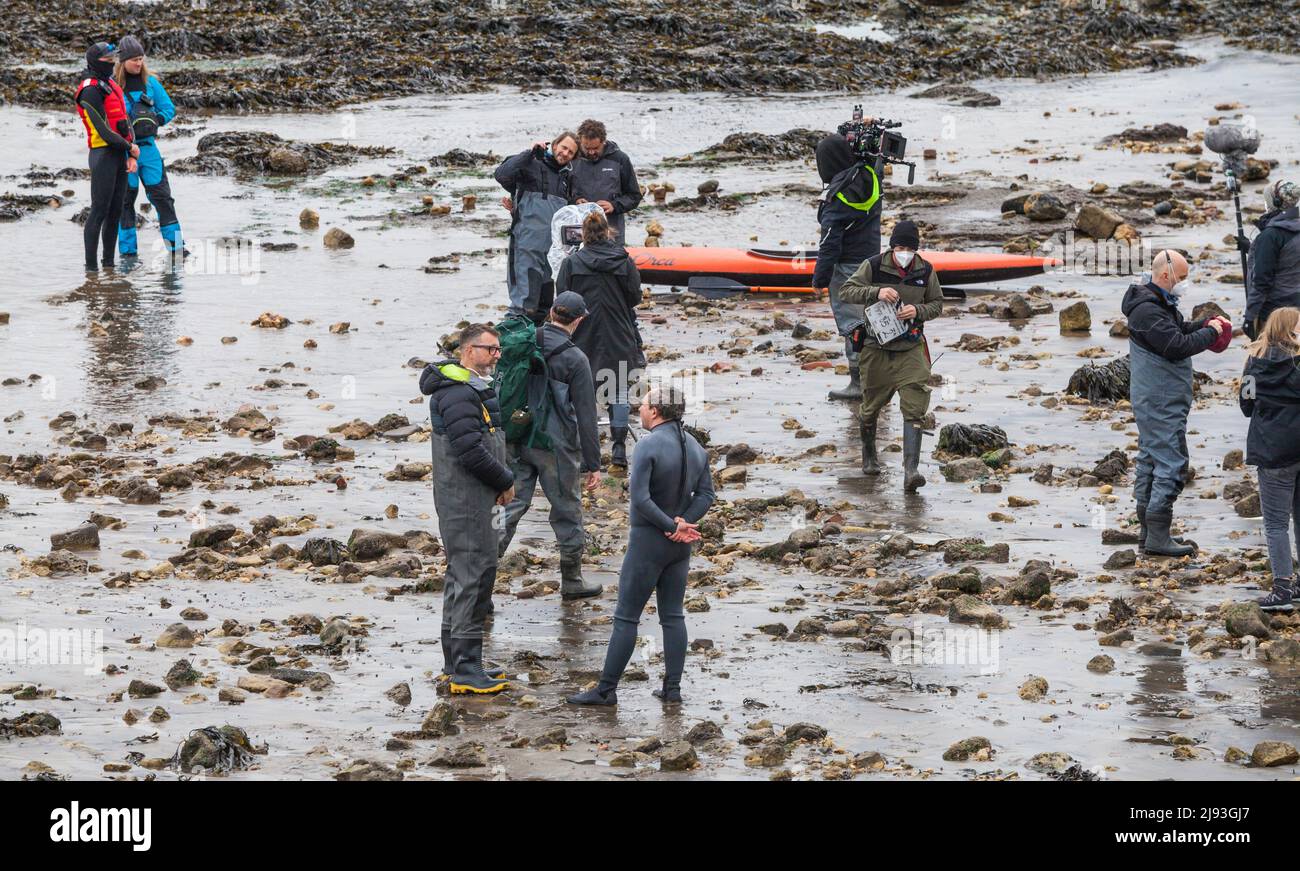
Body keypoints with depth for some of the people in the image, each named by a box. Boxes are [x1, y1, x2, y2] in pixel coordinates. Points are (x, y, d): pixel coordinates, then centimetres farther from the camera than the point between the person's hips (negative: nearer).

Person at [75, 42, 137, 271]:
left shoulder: (111, 85, 16)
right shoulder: (90, 91, -13)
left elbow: (124, 123, 15)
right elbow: (103, 130, -18)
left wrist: (131, 155, 6)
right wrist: (130, 146, -7)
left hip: (118, 155, 9)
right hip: (102, 155, -9)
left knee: (115, 211, 10)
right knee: (99, 211, -7)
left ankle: (109, 263, 17)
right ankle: (91, 266, -4)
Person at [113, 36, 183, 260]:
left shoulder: (150, 82, 7)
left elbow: (169, 109, 9)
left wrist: (155, 120, -10)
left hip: (148, 147, 3)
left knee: (162, 195, 1)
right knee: (125, 199, 3)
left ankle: (175, 244, 5)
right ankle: (128, 250, 10)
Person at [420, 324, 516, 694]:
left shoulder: (470, 389, 16)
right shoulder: (458, 395, -19)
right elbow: (471, 451, -24)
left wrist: (501, 480, 10)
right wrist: (506, 482, -11)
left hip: (470, 497, 11)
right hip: (466, 500, -11)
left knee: (463, 573, 16)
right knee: (475, 571, -11)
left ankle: (456, 661, 24)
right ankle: (465, 668, -12)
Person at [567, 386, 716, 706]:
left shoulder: (648, 447, -19)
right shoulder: (695, 447, 4)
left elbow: (640, 498, -25)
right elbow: (706, 494, 3)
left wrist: (672, 526, -17)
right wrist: (684, 522, -9)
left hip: (648, 542, -7)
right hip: (681, 547, 7)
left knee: (626, 617, -1)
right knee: (673, 616, 13)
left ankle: (606, 689, 3)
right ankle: (673, 688, 12)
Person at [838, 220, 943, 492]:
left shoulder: (925, 271, -1)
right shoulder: (874, 266, -8)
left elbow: (937, 304, 9)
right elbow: (846, 291, -11)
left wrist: (918, 311, -13)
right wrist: (876, 292, -27)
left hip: (910, 347, 1)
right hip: (877, 347, -1)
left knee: (914, 408, -13)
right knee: (871, 405, 12)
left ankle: (911, 471, -19)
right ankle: (868, 454, 41)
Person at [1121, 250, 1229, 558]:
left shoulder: (1159, 304, 14)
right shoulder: (1147, 311, -20)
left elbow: (1179, 331, 22)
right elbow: (1177, 346, -25)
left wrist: (1205, 324, 5)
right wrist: (1210, 332, -12)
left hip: (1151, 402, 11)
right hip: (1162, 403, -11)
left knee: (1150, 460, 14)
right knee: (1171, 463, -10)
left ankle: (1147, 532, 19)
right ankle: (1157, 536, -10)